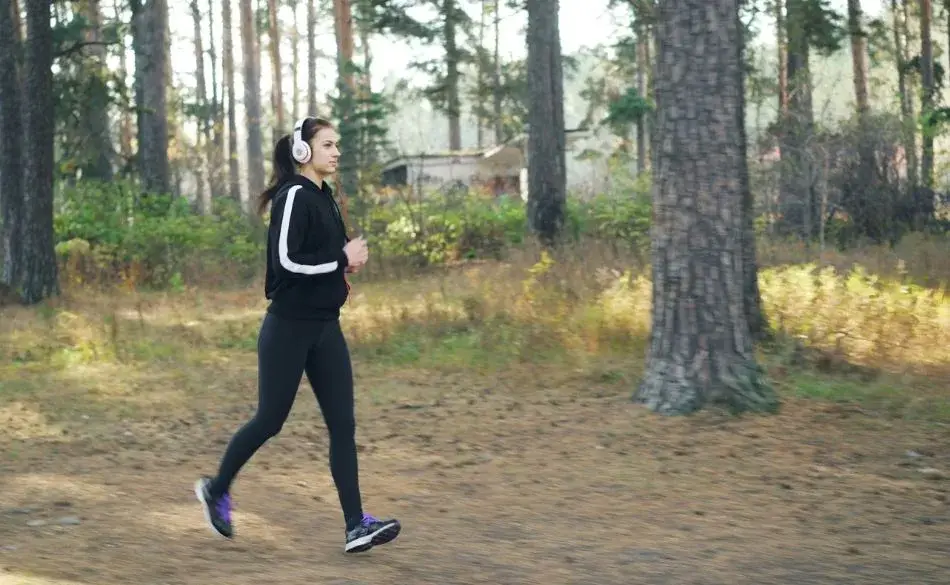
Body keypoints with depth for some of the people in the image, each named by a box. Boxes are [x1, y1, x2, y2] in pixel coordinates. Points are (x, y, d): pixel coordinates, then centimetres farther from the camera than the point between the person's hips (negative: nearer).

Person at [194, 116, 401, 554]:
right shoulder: (294, 196, -14)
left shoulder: (323, 197, 13)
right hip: (289, 328, -8)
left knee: (343, 424, -1)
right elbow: (286, 259, -23)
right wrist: (342, 261, -14)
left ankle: (357, 526, -4)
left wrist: (347, 261, 4)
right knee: (270, 420, 4)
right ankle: (216, 489, 27)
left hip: (325, 327, 8)